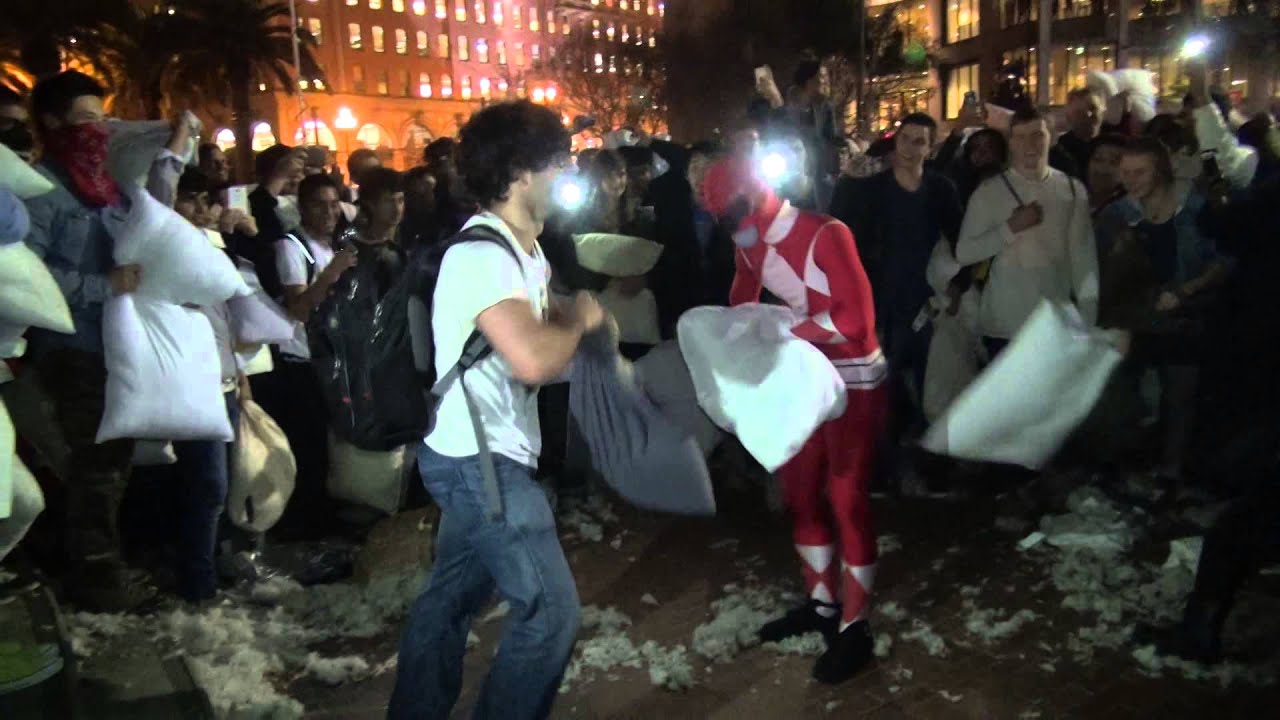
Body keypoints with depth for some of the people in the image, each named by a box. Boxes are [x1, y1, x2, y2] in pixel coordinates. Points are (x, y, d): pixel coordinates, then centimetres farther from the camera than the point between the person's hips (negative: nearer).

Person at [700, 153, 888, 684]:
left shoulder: (826, 235, -23)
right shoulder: (749, 246, 1)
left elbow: (855, 317, -28)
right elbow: (741, 311, 11)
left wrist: (784, 331, -25)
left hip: (854, 381, -8)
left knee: (846, 500, -2)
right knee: (800, 492, 13)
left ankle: (854, 629, 11)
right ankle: (821, 604, 30)